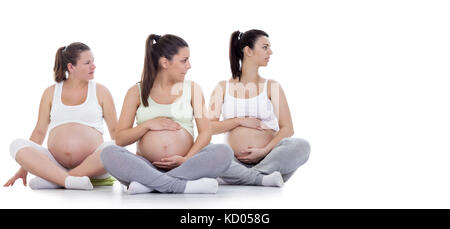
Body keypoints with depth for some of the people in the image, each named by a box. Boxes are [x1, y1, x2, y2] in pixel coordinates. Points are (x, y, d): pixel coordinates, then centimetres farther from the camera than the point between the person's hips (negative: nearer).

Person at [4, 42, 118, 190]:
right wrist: (24, 168, 11)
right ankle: (70, 181, -36)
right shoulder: (51, 92, 13)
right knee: (17, 145, -20)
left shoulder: (100, 91, 10)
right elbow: (39, 131, 15)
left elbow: (115, 130, 8)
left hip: (91, 164, -2)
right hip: (55, 162, 2)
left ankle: (52, 179, -28)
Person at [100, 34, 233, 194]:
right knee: (109, 153, -29)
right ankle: (183, 186, -37)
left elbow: (205, 133, 5)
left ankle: (148, 184, -32)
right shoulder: (137, 92, 9)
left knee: (224, 152, -27)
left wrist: (186, 160, -11)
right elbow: (120, 139, 6)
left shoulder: (192, 89, 13)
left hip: (184, 167, 1)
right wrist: (148, 124, -9)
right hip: (146, 167, -1)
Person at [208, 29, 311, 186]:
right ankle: (264, 179, -32)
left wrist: (265, 150, -11)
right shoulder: (223, 88, 12)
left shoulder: (272, 87, 11)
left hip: (268, 159, 1)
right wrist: (240, 121, -6)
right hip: (237, 163, -1)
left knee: (301, 146, -30)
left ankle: (242, 178, -29)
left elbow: (287, 129, 3)